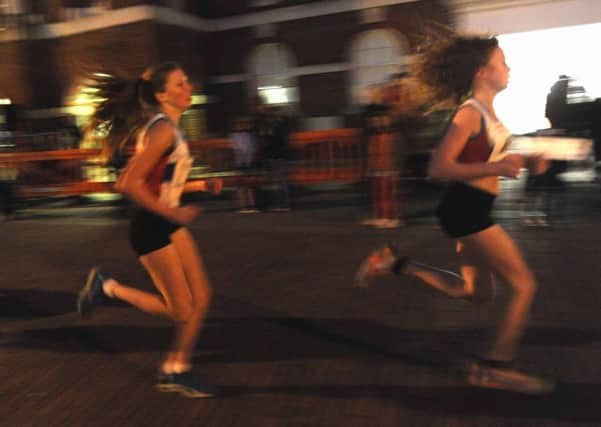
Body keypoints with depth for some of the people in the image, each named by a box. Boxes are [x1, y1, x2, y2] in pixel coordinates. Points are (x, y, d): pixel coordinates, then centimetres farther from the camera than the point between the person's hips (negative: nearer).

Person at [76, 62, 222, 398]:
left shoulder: (171, 129, 11)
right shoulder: (163, 130, -19)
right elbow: (129, 184, -25)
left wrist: (202, 185, 8)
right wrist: (173, 213, -21)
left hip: (169, 223, 9)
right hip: (151, 227, -9)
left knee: (202, 298, 6)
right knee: (181, 310, 2)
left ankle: (177, 371, 21)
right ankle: (106, 287, 17)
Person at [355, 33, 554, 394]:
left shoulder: (487, 111, 13)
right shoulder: (470, 113, -16)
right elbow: (439, 168, -21)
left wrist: (524, 161, 8)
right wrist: (496, 168, -25)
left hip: (473, 210, 10)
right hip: (465, 210, -10)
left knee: (477, 292, 18)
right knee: (524, 284, -2)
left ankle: (395, 264, 17)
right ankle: (497, 365, 11)